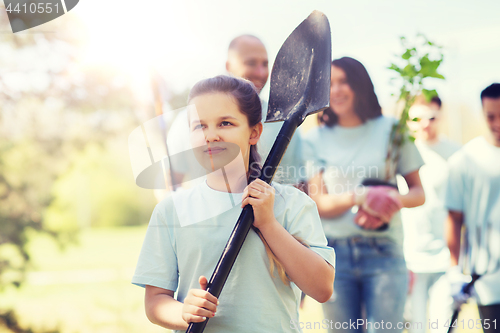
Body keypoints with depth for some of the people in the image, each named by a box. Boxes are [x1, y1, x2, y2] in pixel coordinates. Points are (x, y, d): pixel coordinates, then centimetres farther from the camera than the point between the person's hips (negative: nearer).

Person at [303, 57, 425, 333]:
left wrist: (394, 201, -16)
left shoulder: (391, 130, 5)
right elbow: (318, 203, -1)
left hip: (383, 251, -1)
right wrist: (360, 197, -20)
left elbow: (418, 193, 7)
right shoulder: (315, 139, 6)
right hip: (334, 254, 1)